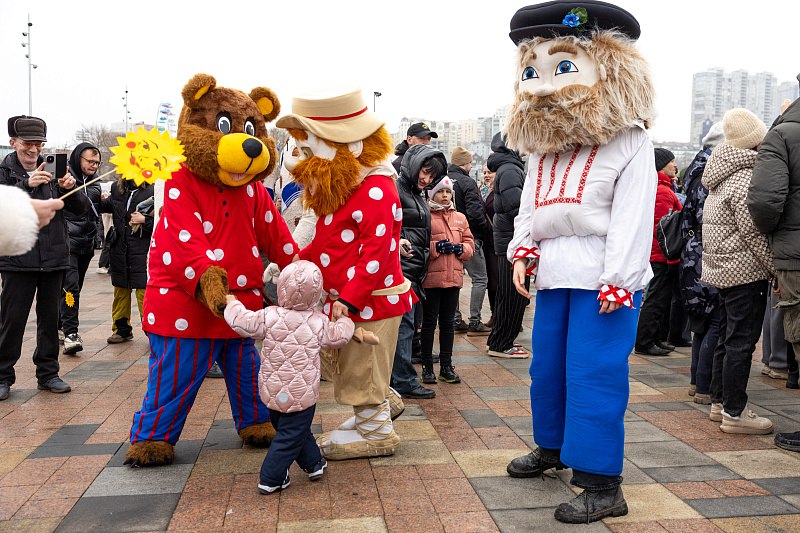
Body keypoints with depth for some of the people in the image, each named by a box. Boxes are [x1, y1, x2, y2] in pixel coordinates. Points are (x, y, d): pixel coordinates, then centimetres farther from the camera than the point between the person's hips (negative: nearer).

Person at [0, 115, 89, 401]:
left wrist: (69, 189, -11)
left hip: (53, 258, 3)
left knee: (50, 318, 10)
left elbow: (81, 209, 7)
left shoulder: (53, 172, 10)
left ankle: (48, 373, 21)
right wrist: (27, 185, -24)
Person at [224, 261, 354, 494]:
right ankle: (270, 479, 11)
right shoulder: (319, 322, -9)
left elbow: (242, 323, -6)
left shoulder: (269, 317, -10)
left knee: (294, 429, 23)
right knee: (290, 435, 8)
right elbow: (338, 337, 4)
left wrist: (232, 303, 13)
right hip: (302, 394, -3)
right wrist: (345, 321, 25)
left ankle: (313, 463, 38)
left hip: (270, 390, 4)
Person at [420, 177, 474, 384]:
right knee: (429, 323, 3)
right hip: (431, 278, -5)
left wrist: (460, 248, -7)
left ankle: (446, 367, 20)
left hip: (454, 277, 5)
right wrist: (436, 247, -21)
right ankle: (427, 367, 14)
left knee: (447, 323, 12)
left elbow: (470, 244, 13)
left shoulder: (460, 218, 14)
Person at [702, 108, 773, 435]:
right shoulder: (746, 179, -16)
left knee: (727, 338, 16)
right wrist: (777, 270, -12)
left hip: (722, 268, 10)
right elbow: (755, 233, -18)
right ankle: (734, 414, 2)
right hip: (746, 270, -10)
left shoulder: (723, 176, 13)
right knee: (741, 342, -4)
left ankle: (719, 403, 23)